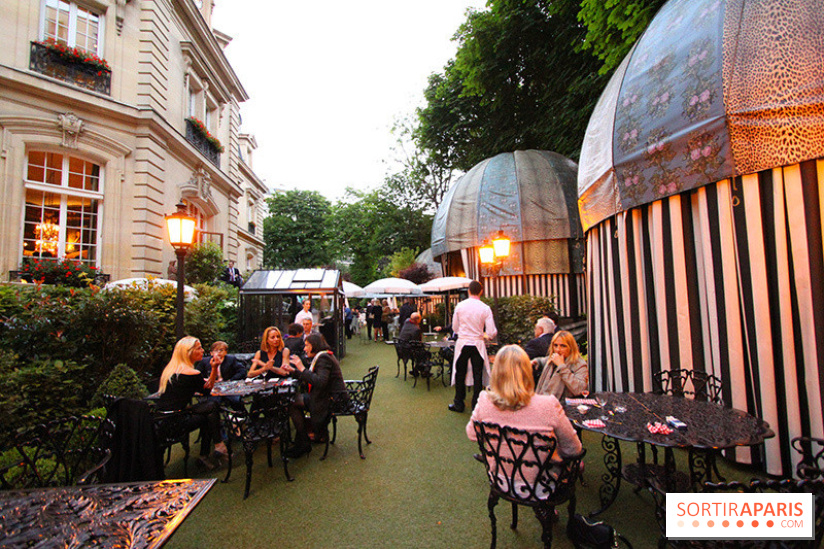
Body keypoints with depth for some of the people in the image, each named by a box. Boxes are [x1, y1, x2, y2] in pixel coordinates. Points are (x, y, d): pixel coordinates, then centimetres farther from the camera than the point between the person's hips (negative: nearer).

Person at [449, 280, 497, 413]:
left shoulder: (459, 306, -4)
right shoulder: (485, 308, -8)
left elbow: (455, 328, 5)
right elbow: (492, 332, -9)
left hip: (462, 343, 1)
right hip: (478, 344, -1)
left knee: (460, 374, 13)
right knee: (478, 375, 11)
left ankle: (458, 404, 24)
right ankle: (476, 406, 19)